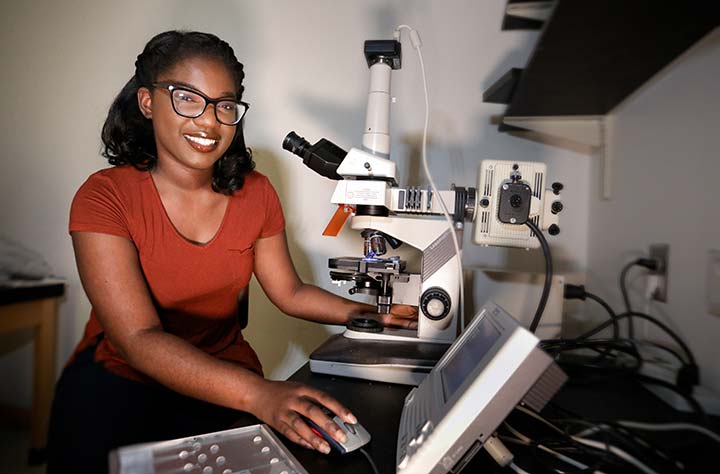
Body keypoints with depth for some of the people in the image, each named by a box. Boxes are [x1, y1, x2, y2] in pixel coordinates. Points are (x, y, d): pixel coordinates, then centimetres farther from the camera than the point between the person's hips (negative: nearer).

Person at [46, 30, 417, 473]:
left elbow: (290, 292, 5)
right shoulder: (105, 198, -15)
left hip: (224, 379, 3)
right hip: (117, 386, -2)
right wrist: (258, 394, -38)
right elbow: (140, 340, -24)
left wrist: (370, 314, -10)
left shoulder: (255, 193, -3)